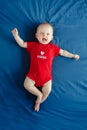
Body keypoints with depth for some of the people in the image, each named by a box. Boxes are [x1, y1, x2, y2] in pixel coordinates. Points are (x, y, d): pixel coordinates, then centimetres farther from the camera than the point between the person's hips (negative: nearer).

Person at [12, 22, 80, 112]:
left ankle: (38, 102, 15)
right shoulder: (33, 45, 7)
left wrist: (73, 55, 16)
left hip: (46, 75, 0)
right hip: (33, 73, 0)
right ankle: (39, 94, 4)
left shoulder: (52, 47, 7)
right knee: (27, 85, -16)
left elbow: (62, 52, 16)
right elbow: (22, 44, 11)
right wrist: (16, 35, 0)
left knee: (47, 91, -9)